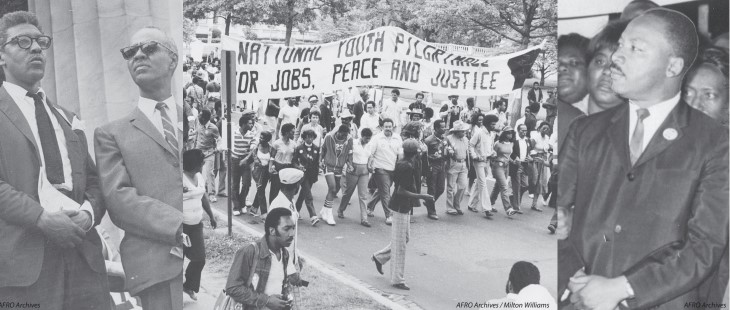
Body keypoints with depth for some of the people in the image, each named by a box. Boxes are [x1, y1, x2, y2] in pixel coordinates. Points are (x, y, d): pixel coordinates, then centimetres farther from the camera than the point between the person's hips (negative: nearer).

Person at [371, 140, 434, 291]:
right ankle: (397, 280, 9)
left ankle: (379, 257, 33)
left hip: (403, 207, 10)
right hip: (401, 207, -10)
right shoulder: (407, 167, -23)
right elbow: (401, 191, -25)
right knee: (400, 243, -1)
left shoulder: (401, 164, 6)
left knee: (405, 238, 21)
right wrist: (422, 196, -23)